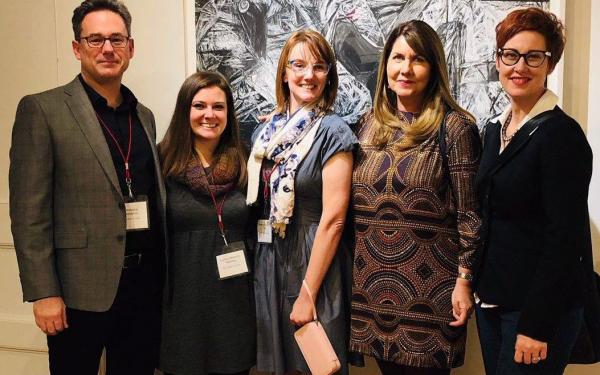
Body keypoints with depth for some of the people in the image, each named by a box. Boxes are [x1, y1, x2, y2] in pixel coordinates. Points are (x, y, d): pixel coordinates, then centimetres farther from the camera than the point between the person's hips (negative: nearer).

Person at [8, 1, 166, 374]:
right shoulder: (42, 109, -5)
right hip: (81, 287, -5)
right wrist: (43, 293, -13)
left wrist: (163, 275, 12)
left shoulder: (144, 115, 12)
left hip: (146, 283, 5)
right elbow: (29, 212, -9)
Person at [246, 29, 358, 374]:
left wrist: (308, 294, -18)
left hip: (312, 263, -5)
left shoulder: (332, 132, -12)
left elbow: (333, 219, -17)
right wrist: (255, 265, 9)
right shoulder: (266, 131, 5)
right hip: (267, 264, 6)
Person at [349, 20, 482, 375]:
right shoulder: (369, 123, 6)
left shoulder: (455, 127, -8)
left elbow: (469, 212, -9)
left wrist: (464, 279, -11)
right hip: (373, 278, 5)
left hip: (428, 282, -4)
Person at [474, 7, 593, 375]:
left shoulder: (562, 133, -14)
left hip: (540, 307, -7)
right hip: (493, 299, 7)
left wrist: (536, 324, -20)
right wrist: (478, 287, 11)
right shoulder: (495, 128, 8)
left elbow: (566, 238, -18)